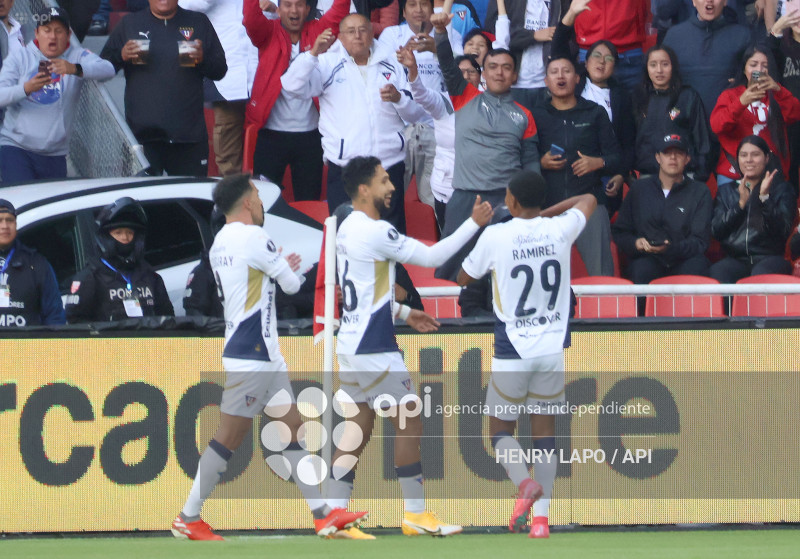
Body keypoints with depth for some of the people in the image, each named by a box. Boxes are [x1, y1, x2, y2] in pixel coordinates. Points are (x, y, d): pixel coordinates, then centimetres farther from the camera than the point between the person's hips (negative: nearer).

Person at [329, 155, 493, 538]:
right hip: (373, 350, -9)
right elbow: (431, 257, -14)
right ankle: (415, 515, 4)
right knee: (410, 425, 0)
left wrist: (403, 312, 22)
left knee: (357, 432, 10)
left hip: (352, 345, 9)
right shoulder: (376, 232, -17)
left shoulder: (347, 230, 12)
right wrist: (474, 223, -9)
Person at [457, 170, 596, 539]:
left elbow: (463, 279, 6)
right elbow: (588, 200, 21)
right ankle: (541, 517, -1)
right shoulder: (560, 230, -2)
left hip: (513, 351, -3)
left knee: (500, 429, 10)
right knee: (544, 432, 7)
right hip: (552, 349, 3)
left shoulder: (495, 237, -11)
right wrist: (543, 214, 20)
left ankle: (525, 484, -19)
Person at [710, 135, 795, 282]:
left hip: (771, 257, -1)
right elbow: (716, 231, 5)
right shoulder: (726, 191, 19)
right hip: (736, 258, 1)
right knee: (716, 272, -34)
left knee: (761, 273, -38)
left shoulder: (781, 189, 12)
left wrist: (765, 198, -12)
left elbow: (783, 230, -2)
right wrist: (741, 203, -6)